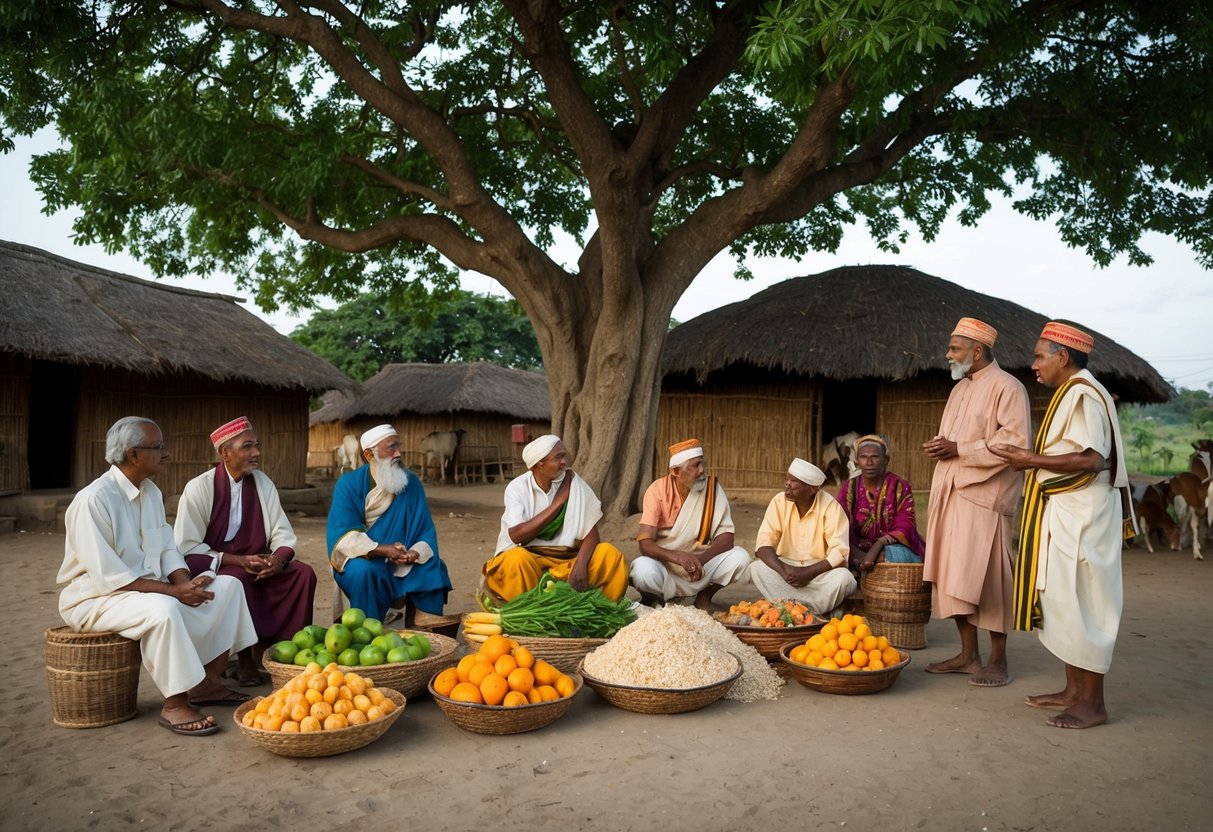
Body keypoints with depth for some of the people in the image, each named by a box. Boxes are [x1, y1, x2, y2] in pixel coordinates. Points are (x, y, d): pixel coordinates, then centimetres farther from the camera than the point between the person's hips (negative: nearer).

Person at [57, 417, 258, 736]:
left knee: (227, 586, -3)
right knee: (162, 608, -38)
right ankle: (174, 705, -22)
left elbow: (168, 550, 8)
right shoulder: (93, 500, -22)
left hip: (149, 588, 9)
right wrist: (174, 590, -25)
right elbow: (109, 577, -26)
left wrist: (186, 583, -13)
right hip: (96, 598, -9)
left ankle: (208, 682, 0)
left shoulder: (151, 492, 6)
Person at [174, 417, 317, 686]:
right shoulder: (199, 488, -10)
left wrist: (278, 558, -20)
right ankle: (244, 657, -17)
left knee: (304, 574, -20)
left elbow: (283, 534, 3)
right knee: (238, 580, -35)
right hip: (215, 571, -4)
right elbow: (187, 548, -13)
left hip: (258, 565, 4)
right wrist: (238, 561, -23)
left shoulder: (263, 483, 3)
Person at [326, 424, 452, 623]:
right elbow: (344, 537, -15)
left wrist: (416, 553, -24)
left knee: (431, 570, -23)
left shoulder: (411, 482, 1)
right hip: (362, 559, -2)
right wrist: (384, 549, -29)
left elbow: (426, 531, -1)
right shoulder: (349, 484, -7)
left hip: (402, 562, 3)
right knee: (363, 571, -34)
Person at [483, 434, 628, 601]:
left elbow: (591, 532, -8)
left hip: (568, 558, 2)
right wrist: (558, 502, -19)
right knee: (517, 559, -35)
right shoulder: (517, 488, -10)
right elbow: (516, 535, -22)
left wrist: (580, 565, -27)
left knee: (609, 554, -21)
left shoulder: (575, 483, -5)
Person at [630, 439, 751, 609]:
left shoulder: (712, 487, -7)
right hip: (665, 565, -3)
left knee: (740, 557, -19)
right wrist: (678, 556, -37)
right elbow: (645, 543, -19)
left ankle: (705, 595, 6)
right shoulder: (658, 490, -14)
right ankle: (653, 599, 0)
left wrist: (701, 560, -30)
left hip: (700, 562, 3)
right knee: (643, 569, -35)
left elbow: (726, 537, -11)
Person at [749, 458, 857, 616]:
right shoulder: (779, 501, -8)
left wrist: (808, 572, -28)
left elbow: (840, 552, -19)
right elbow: (763, 544, -14)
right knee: (757, 569, -26)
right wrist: (783, 570, -31)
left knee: (843, 578, -32)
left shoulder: (830, 506, -14)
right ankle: (824, 611, -26)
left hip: (819, 571, -2)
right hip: (785, 567, 3)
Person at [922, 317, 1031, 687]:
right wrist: (939, 445, 5)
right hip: (950, 494, 8)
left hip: (984, 495, -8)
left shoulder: (1006, 387, -7)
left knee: (987, 579, -4)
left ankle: (997, 660, 8)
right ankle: (968, 654, 18)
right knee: (953, 576, 8)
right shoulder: (960, 388, 19)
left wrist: (959, 449, -17)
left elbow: (1015, 442, -17)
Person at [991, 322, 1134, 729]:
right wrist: (1035, 458, 8)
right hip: (1065, 515, 10)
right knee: (1066, 602, 13)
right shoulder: (1074, 393, 16)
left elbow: (1093, 458, -25)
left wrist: (1033, 460, -18)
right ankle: (1074, 690, 22)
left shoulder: (1083, 395, -15)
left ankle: (1091, 703, 4)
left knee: (1080, 604, -4)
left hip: (1081, 517, -10)